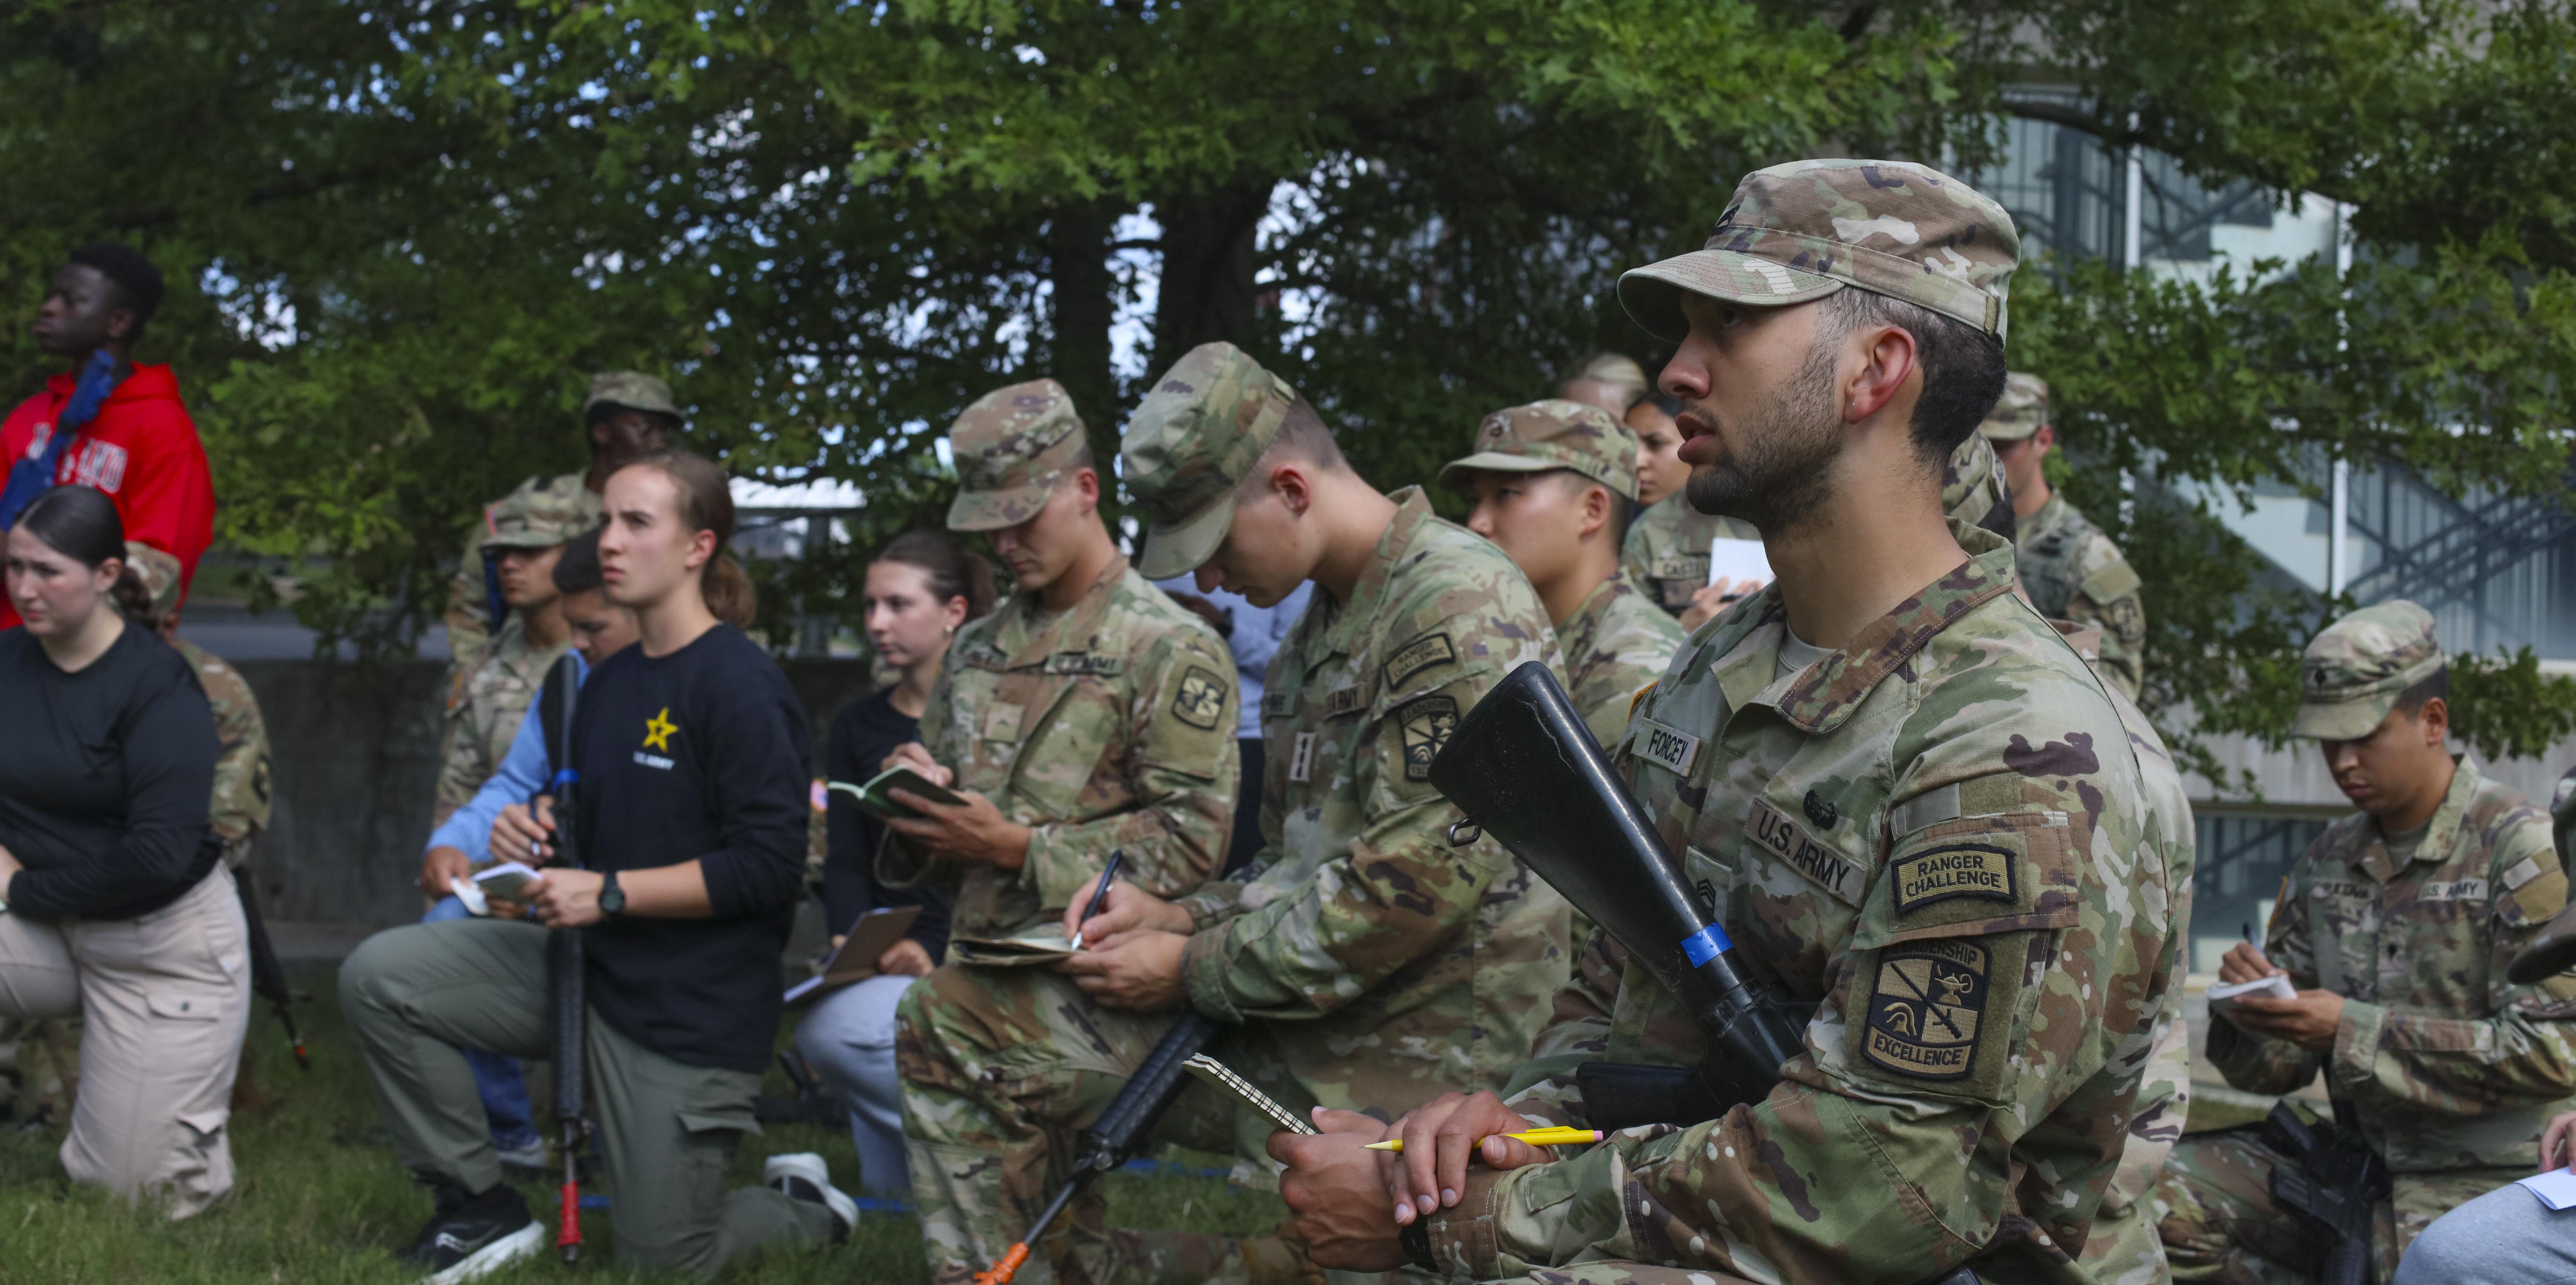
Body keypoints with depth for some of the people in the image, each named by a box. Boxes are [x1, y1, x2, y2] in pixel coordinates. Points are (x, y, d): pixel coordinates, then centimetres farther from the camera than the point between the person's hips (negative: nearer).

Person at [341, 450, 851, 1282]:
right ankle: (483, 1211, 2)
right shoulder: (607, 685, 11)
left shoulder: (741, 684, -15)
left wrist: (609, 893, -21)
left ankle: (808, 1210, 32)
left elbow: (767, 867, -20)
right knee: (379, 978, -10)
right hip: (591, 965, 7)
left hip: (694, 1013, -7)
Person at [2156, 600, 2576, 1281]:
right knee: (2153, 1197, -9)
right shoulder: (2328, 861, 10)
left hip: (2485, 1179, -6)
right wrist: (2253, 1009, -13)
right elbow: (2277, 1070, 12)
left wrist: (2352, 1030, -21)